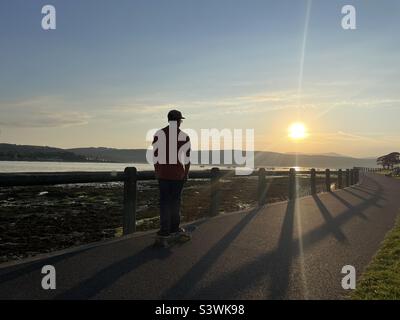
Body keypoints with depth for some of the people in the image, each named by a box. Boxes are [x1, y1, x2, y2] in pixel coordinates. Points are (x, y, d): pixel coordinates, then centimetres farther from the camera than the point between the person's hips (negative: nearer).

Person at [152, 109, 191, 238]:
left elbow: (155, 155, 0)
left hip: (163, 173, 1)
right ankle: (174, 227, 18)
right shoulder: (185, 137, -4)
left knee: (164, 201, 6)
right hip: (178, 174, 0)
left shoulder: (158, 134, -3)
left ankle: (165, 229, 8)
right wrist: (186, 173, 11)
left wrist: (157, 172, 9)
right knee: (175, 200, 10)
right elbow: (187, 158, -1)